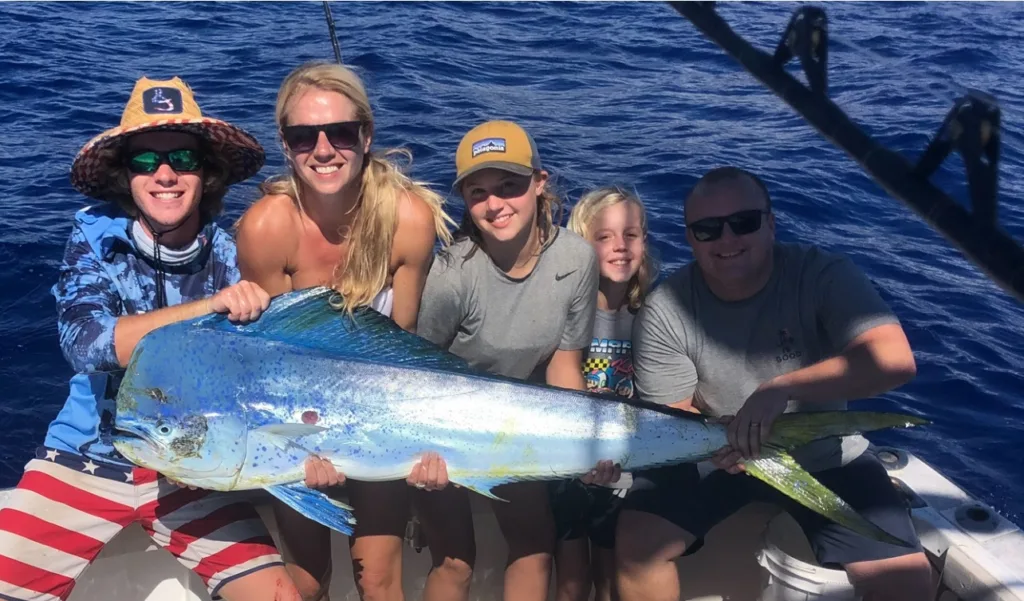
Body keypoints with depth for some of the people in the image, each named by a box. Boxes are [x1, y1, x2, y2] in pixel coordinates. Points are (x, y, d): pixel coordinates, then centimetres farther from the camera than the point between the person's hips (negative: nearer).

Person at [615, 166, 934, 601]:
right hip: (712, 455, 1)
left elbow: (896, 360, -33)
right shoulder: (664, 312, -16)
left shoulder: (824, 276, -21)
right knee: (636, 543, -16)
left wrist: (780, 388, -43)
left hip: (824, 457, 0)